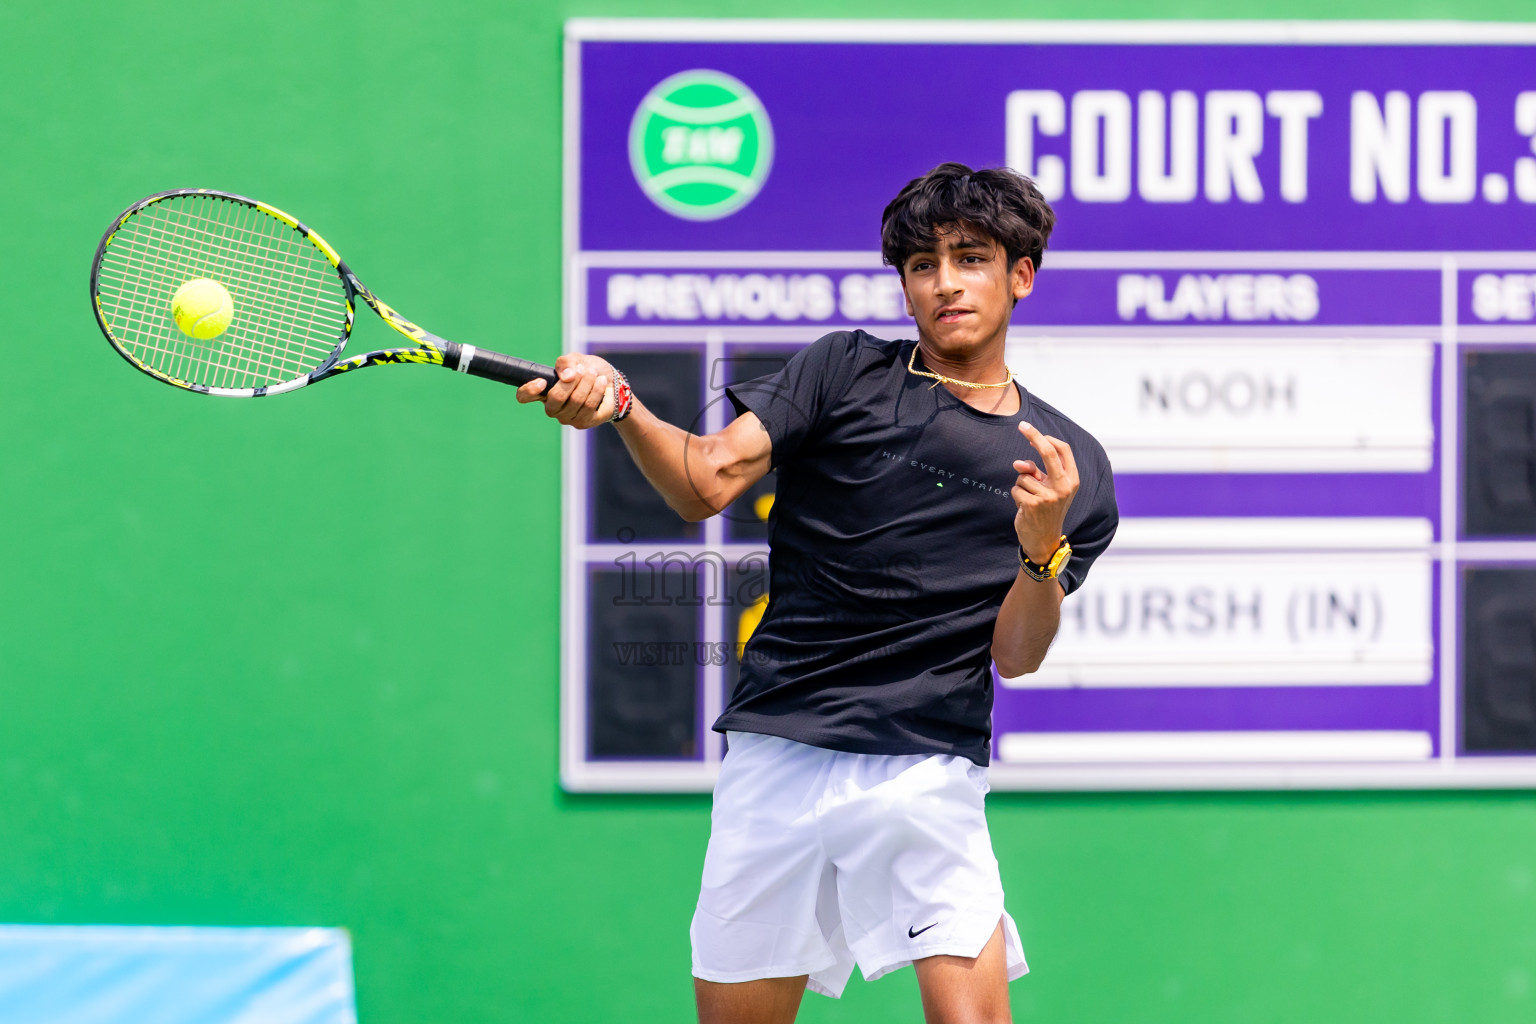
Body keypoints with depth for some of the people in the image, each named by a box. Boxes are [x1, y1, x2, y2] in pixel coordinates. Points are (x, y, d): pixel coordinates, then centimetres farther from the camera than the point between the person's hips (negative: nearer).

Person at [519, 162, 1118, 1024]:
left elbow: (1016, 654, 1)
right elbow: (706, 482, -6)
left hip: (927, 769, -1)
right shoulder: (844, 373, 6)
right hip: (775, 751, 1)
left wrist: (1042, 547, -19)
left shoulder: (1069, 463, 7)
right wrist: (617, 402, -24)